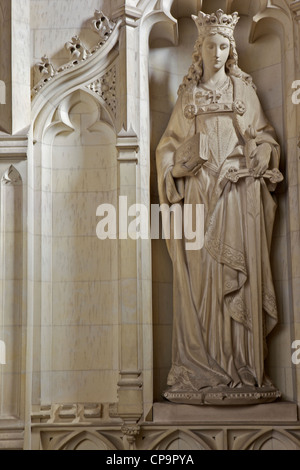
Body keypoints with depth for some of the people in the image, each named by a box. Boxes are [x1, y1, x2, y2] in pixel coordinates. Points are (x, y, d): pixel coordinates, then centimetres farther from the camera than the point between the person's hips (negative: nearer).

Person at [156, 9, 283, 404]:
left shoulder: (243, 89, 12)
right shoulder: (188, 94, 15)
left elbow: (265, 139, 10)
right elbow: (170, 145, 15)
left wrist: (255, 160, -8)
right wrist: (177, 170, -1)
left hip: (239, 193, -1)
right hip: (198, 192, 1)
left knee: (239, 273, -6)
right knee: (200, 275, -4)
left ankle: (241, 368, -2)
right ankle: (202, 370, 0)